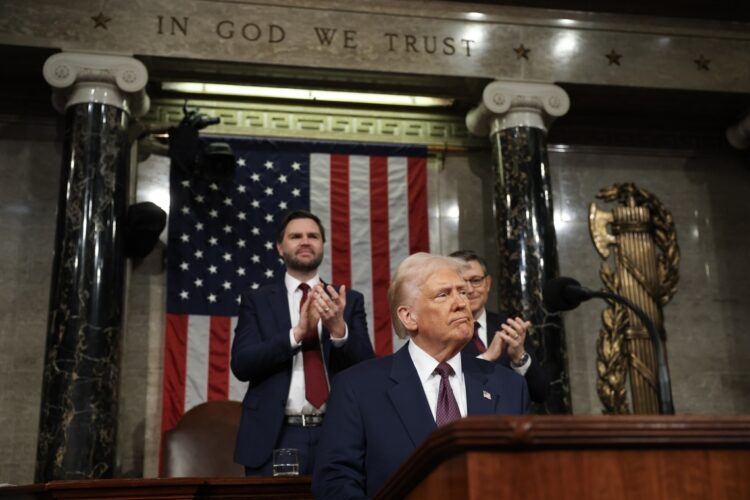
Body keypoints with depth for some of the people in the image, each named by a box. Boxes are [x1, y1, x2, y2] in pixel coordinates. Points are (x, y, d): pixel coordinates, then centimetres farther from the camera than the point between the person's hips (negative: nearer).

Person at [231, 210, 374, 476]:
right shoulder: (256, 300, 6)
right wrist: (297, 332, -19)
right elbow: (241, 364, -5)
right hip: (275, 438, -1)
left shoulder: (350, 300, 7)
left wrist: (339, 329, -19)